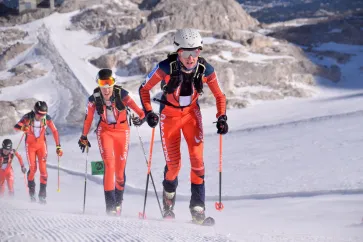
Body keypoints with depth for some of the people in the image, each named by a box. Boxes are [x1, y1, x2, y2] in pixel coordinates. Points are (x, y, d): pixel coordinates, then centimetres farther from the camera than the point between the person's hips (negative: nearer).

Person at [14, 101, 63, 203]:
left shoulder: (47, 118, -17)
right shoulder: (28, 117, -21)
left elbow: (54, 131, -10)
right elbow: (16, 126, -25)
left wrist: (58, 147, -12)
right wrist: (22, 128, -48)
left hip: (41, 144, 1)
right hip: (30, 144, -1)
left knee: (43, 168, -9)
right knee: (33, 168, -6)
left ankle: (42, 195, -2)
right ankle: (32, 192, 19)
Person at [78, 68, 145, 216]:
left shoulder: (121, 94, -18)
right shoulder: (94, 99, -13)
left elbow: (133, 105, -32)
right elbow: (88, 118, -1)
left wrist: (142, 115, -52)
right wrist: (84, 137, 7)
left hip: (122, 130, 0)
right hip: (105, 131, 0)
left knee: (120, 168, 3)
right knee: (109, 165, -17)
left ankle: (118, 201, 26)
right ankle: (110, 205, -18)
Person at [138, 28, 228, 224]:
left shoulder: (205, 70, -20)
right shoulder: (166, 68, -27)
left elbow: (219, 96, -5)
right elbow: (144, 89, -13)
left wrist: (222, 117, -18)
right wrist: (149, 113, -23)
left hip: (191, 113, 2)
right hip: (169, 114, -2)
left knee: (197, 158, -13)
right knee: (173, 163, -2)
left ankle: (198, 207, -8)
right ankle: (168, 205, 26)